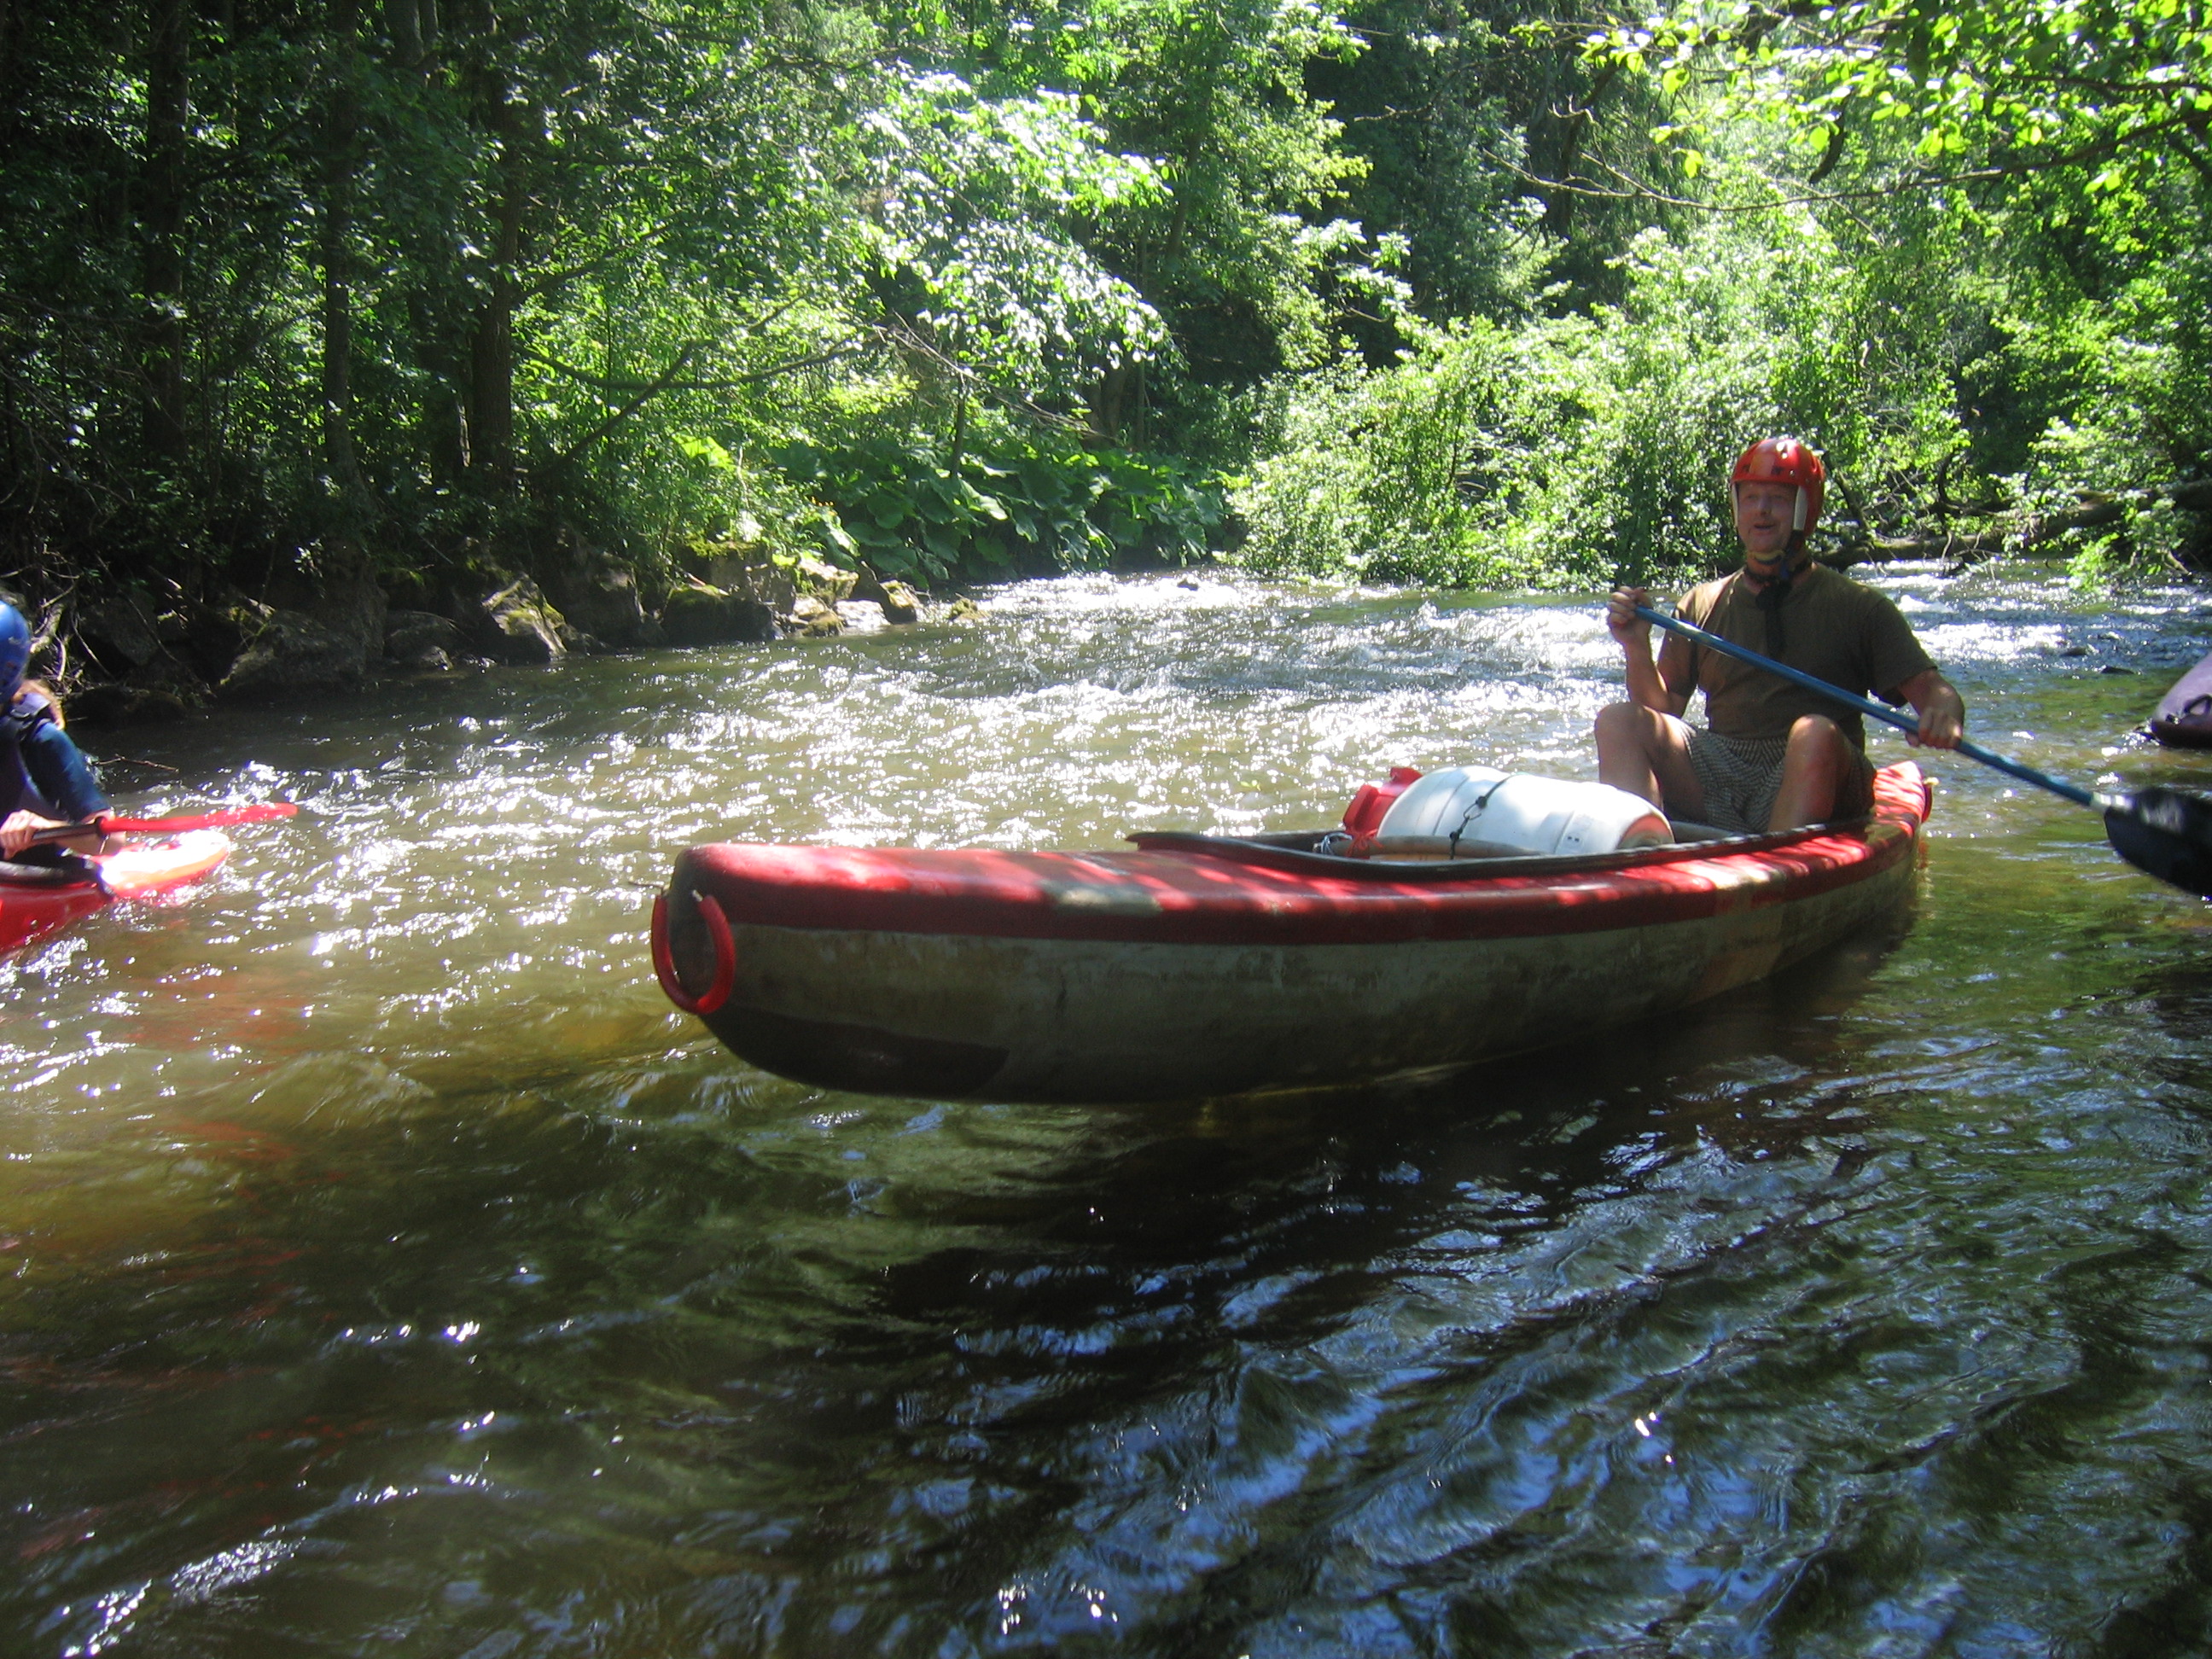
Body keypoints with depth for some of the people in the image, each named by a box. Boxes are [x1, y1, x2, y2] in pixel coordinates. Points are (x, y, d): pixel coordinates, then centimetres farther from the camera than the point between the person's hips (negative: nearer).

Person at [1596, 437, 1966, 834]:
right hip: (1719, 782, 3)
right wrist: (1637, 649, -8)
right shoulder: (1701, 606, 13)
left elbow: (1930, 687, -1)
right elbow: (1664, 712, 10)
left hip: (1814, 782, -3)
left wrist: (1943, 714, -24)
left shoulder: (1856, 607, 6)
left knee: (1815, 732, -34)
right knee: (1617, 720, -16)